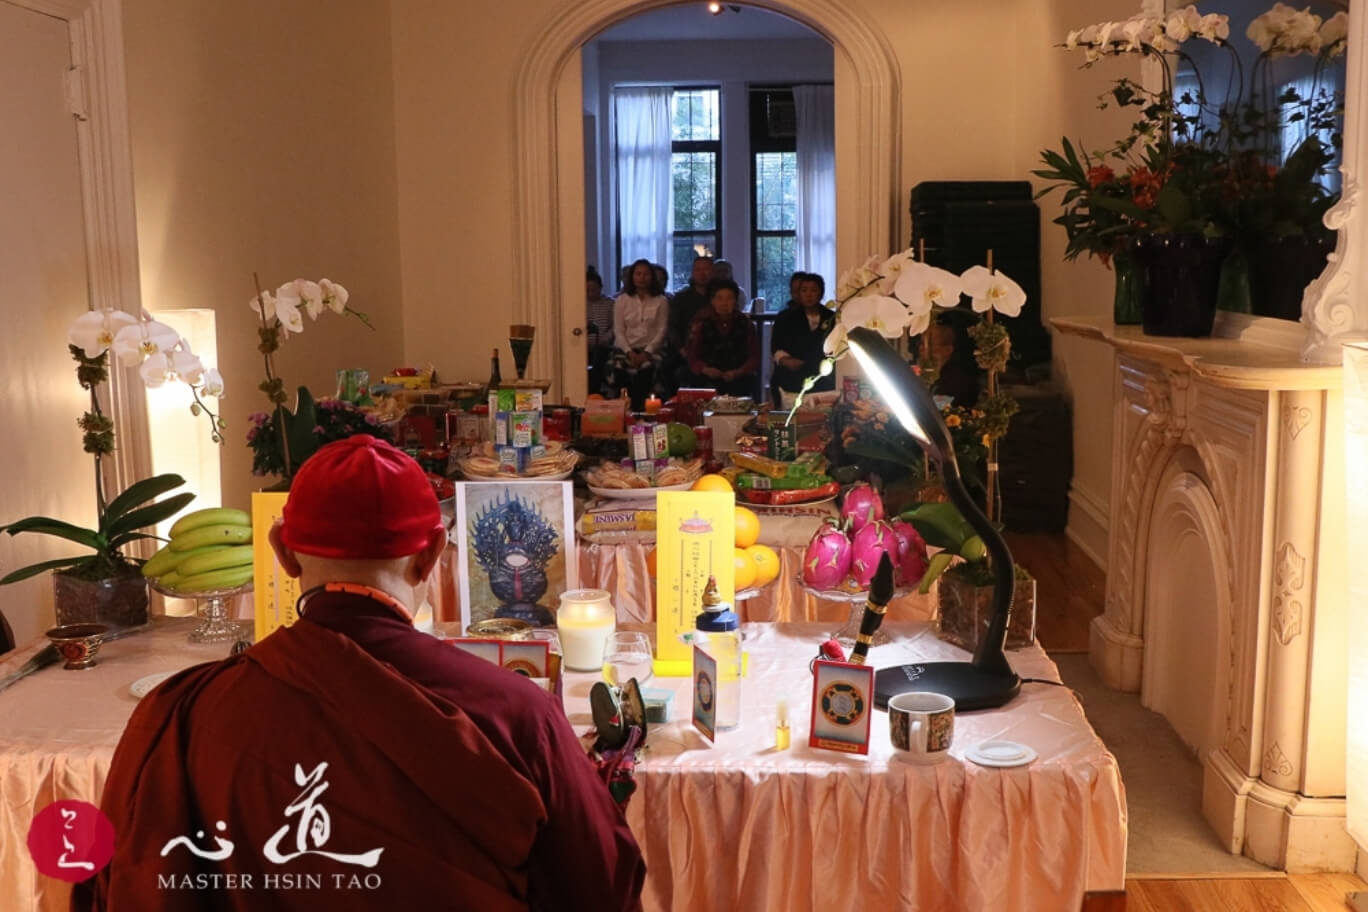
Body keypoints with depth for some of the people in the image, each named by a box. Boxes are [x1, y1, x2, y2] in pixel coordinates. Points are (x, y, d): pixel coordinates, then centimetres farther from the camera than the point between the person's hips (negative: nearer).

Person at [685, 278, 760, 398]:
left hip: (740, 386, 0)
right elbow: (693, 358, 4)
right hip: (709, 384, 0)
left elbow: (754, 357, 4)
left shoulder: (745, 323, 6)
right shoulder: (701, 323, 6)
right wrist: (705, 369, -19)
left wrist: (738, 372, -15)